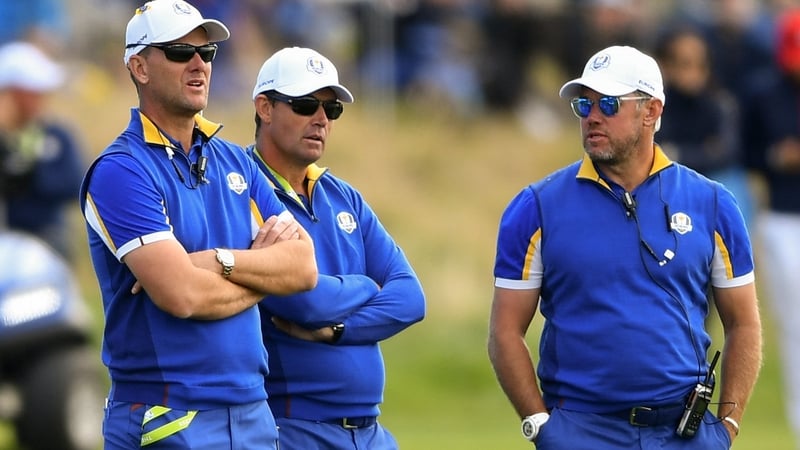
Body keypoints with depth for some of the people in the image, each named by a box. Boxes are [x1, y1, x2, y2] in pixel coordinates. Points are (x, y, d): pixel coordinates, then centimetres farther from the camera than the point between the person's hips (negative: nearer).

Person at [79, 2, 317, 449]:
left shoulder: (235, 161, 12)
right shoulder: (121, 170, -9)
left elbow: (304, 267, 3)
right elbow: (184, 296, -20)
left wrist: (219, 260, -14)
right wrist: (263, 267, -3)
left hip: (253, 411, 6)